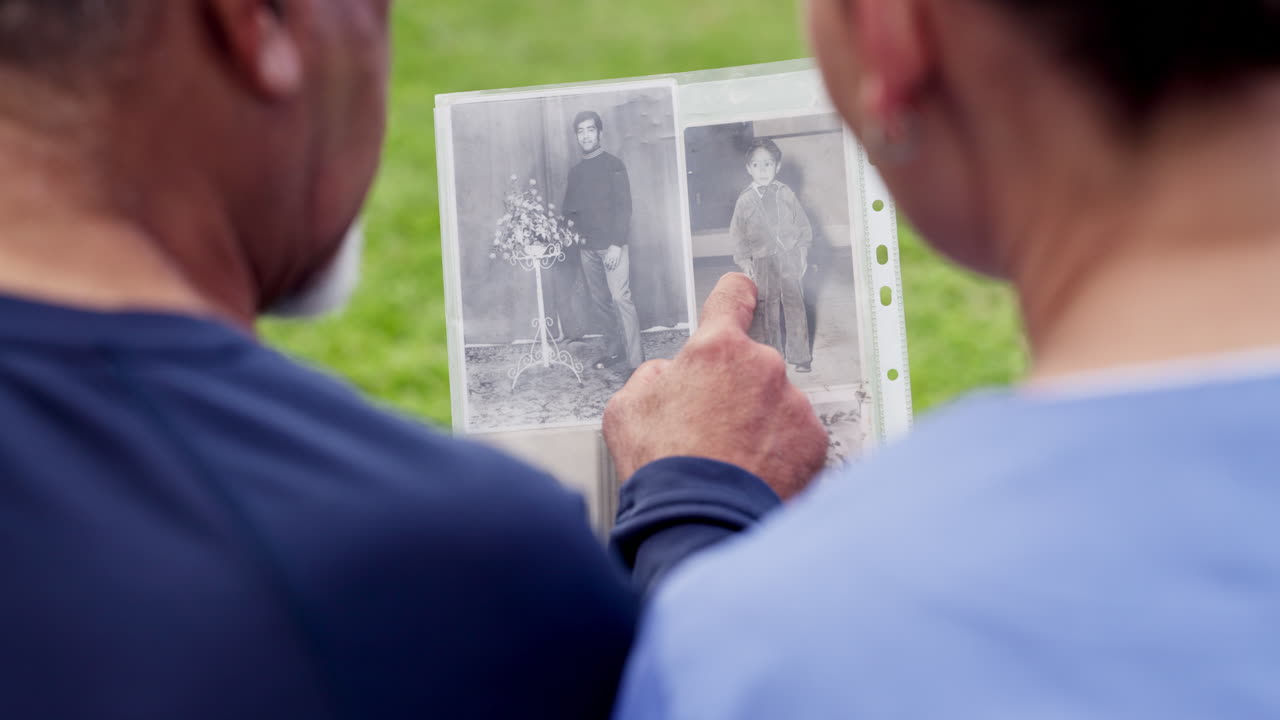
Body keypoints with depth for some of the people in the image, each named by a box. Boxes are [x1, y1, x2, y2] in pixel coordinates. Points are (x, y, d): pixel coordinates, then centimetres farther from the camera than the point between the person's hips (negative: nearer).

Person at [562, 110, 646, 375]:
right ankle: (614, 350, 17)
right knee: (599, 301, 6)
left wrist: (616, 244, -15)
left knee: (620, 298, -13)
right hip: (588, 247, 6)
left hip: (612, 244, -6)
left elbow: (623, 206, -7)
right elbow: (570, 209, 19)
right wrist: (577, 232, -1)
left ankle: (636, 362, -15)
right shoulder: (575, 171, 15)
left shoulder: (613, 165, -1)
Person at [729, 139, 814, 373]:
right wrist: (744, 261, -3)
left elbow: (802, 225, 8)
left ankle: (799, 355, 14)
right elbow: (738, 234, 5)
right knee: (766, 311, 3)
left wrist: (802, 252, 1)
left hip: (790, 258, 0)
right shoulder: (744, 201, 0)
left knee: (795, 307, 5)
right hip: (762, 263, 0)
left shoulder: (786, 194, 2)